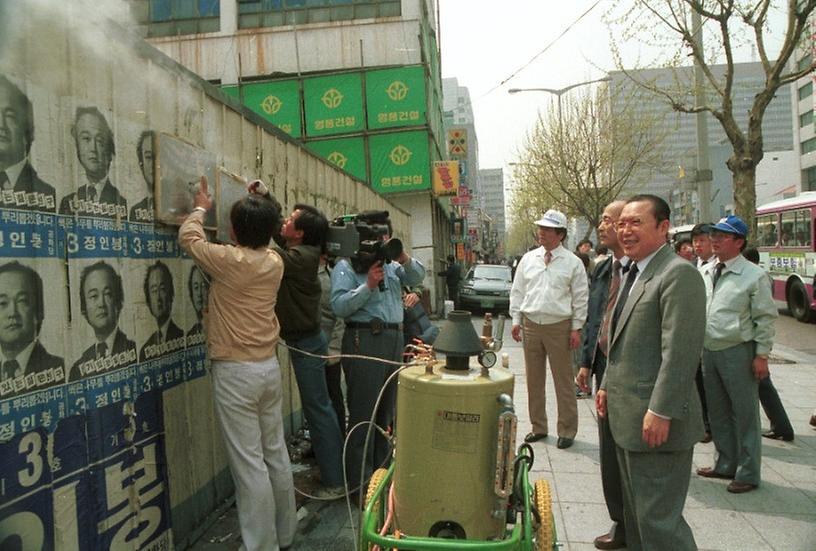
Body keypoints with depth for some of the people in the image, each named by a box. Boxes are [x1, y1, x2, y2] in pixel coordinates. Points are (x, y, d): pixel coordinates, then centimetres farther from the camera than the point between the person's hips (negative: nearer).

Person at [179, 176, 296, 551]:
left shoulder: (229, 261, -15)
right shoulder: (275, 262, 1)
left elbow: (189, 238, 4)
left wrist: (201, 207, 21)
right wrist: (259, 211, 29)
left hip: (236, 372, -7)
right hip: (269, 366, 7)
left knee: (249, 464, -1)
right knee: (276, 453, 16)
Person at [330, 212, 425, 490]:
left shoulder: (390, 264, 18)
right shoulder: (346, 266, -4)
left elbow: (416, 277, 8)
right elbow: (339, 305, -14)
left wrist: (404, 259, -9)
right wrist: (368, 286, -22)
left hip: (394, 338, 8)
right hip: (365, 339, -8)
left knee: (386, 410, 16)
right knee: (363, 413, -3)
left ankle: (381, 470, 30)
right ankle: (359, 482, 6)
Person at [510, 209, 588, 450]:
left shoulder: (572, 262, -1)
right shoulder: (528, 259, 8)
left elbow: (580, 298, 0)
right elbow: (517, 292, 11)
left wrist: (576, 328, -4)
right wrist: (516, 319, 5)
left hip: (559, 326, -3)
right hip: (530, 325, 4)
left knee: (564, 381, 3)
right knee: (534, 380, 11)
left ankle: (567, 430, 16)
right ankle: (538, 427, 24)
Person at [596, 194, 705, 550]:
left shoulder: (679, 274, -16)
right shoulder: (634, 272, 15)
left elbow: (680, 351, -22)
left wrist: (660, 412, -23)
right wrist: (608, 385, 16)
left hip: (656, 422, -9)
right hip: (627, 416, 10)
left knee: (659, 519, 0)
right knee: (635, 511, 20)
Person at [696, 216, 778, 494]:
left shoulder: (754, 275, -9)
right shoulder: (704, 272, 7)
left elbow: (766, 318, -8)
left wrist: (762, 355, -10)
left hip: (738, 352, -6)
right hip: (709, 351, 6)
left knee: (744, 414, 4)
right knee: (717, 412, 17)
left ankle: (747, 473, 18)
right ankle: (726, 464, 33)